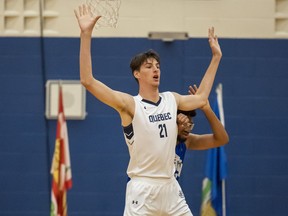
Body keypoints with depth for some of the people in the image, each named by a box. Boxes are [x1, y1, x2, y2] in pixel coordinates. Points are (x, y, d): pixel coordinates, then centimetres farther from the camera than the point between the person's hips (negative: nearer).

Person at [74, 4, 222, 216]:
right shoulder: (130, 104, -8)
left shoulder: (172, 99, 10)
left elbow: (200, 97, 31)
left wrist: (216, 57, 31)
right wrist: (86, 35, -25)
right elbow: (88, 81, -18)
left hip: (170, 186, 6)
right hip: (142, 189, -6)